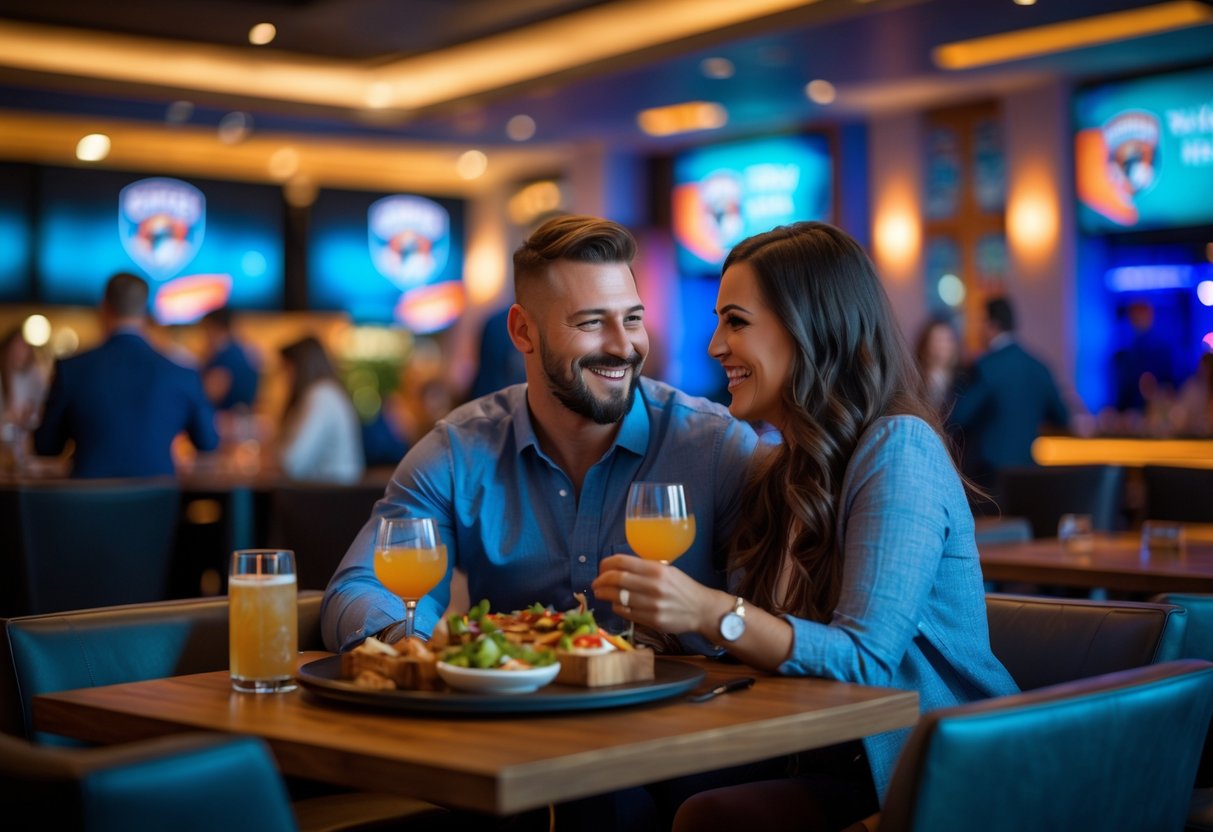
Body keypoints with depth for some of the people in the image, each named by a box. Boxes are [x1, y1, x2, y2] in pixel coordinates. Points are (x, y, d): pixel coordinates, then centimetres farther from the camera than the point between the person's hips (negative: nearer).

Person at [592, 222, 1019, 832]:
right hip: (842, 773, 7)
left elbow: (865, 660, -22)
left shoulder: (897, 451, -13)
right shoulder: (786, 471, 13)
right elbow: (759, 638, 11)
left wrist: (710, 613, -33)